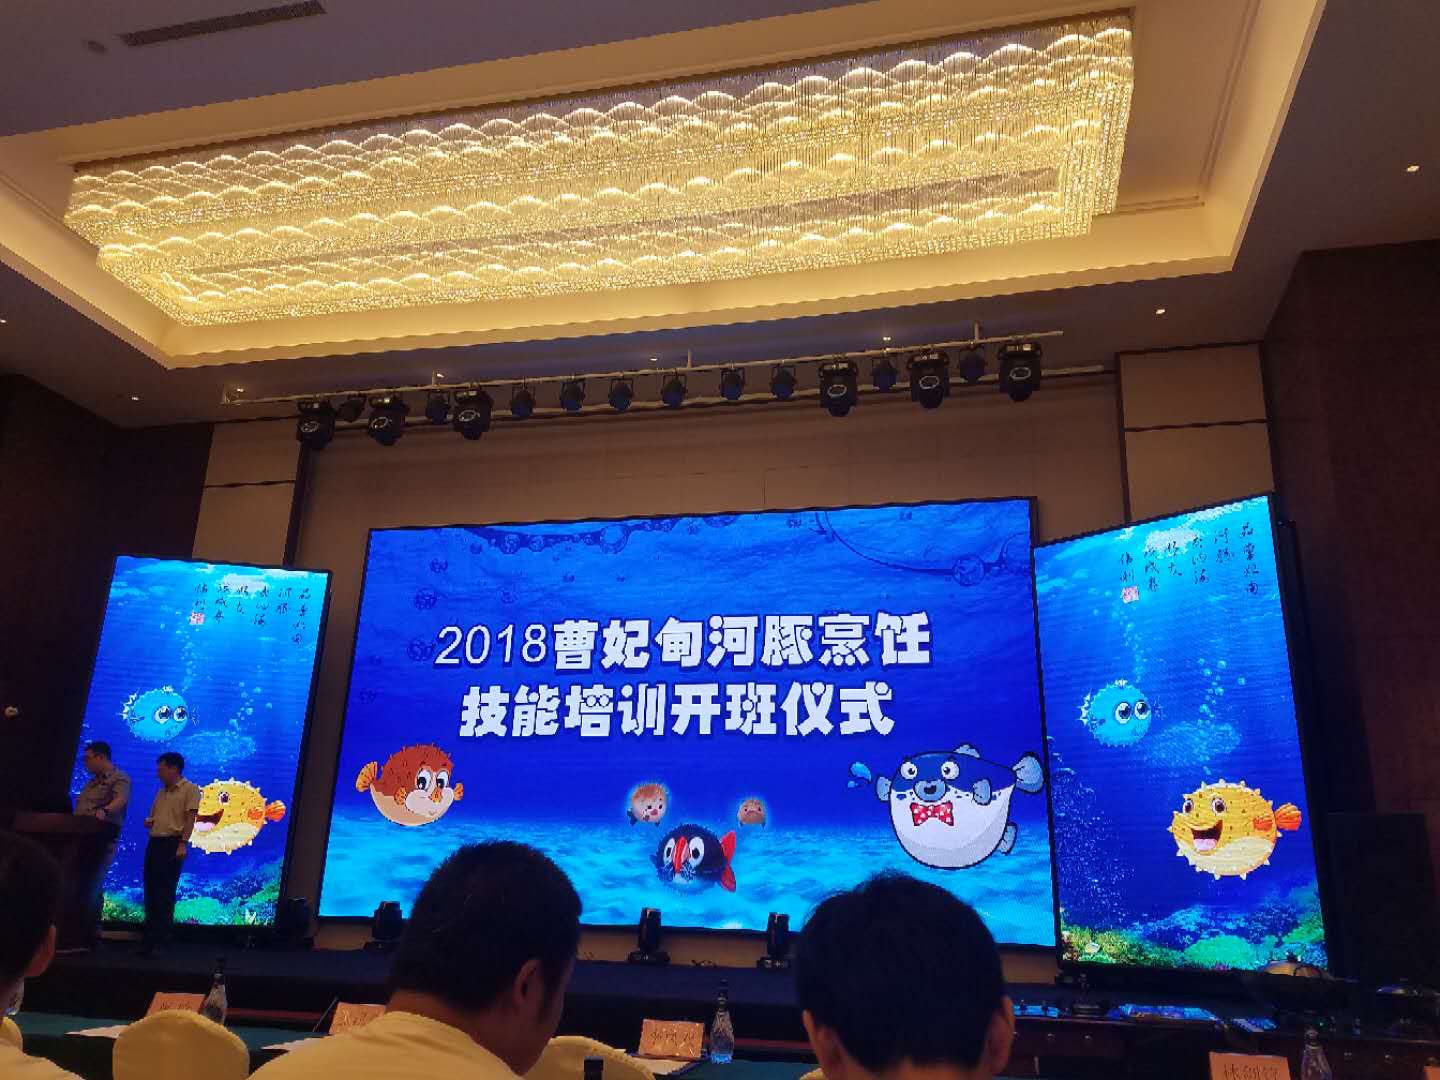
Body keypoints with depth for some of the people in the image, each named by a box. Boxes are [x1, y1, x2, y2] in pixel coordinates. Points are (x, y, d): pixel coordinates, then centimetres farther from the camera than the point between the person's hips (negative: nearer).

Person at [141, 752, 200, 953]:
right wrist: (149, 822, 4)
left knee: (165, 894, -8)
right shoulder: (161, 792, 20)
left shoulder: (190, 789, -4)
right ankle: (149, 939, 14)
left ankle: (160, 941, -5)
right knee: (151, 892, 8)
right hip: (154, 842, 8)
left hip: (172, 843, -8)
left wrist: (183, 843, -21)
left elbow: (190, 818, -12)